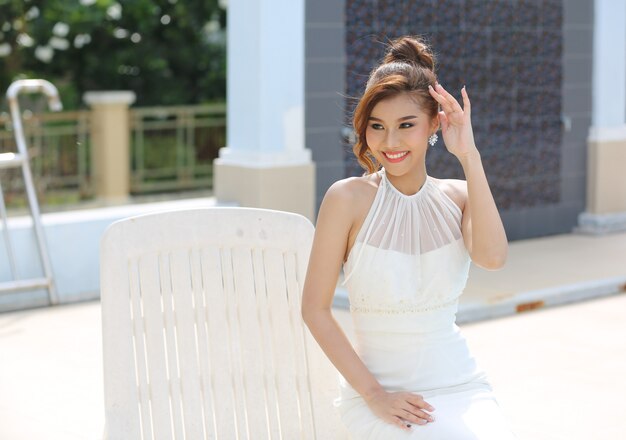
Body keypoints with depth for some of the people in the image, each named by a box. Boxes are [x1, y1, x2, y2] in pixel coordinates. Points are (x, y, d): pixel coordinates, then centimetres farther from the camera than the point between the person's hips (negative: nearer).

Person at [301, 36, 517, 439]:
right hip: (383, 392, -3)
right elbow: (315, 308, -7)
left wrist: (469, 156, -16)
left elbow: (493, 258, -16)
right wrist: (374, 395, -11)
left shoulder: (458, 196, 5)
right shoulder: (349, 199, -6)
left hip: (461, 386, 4)